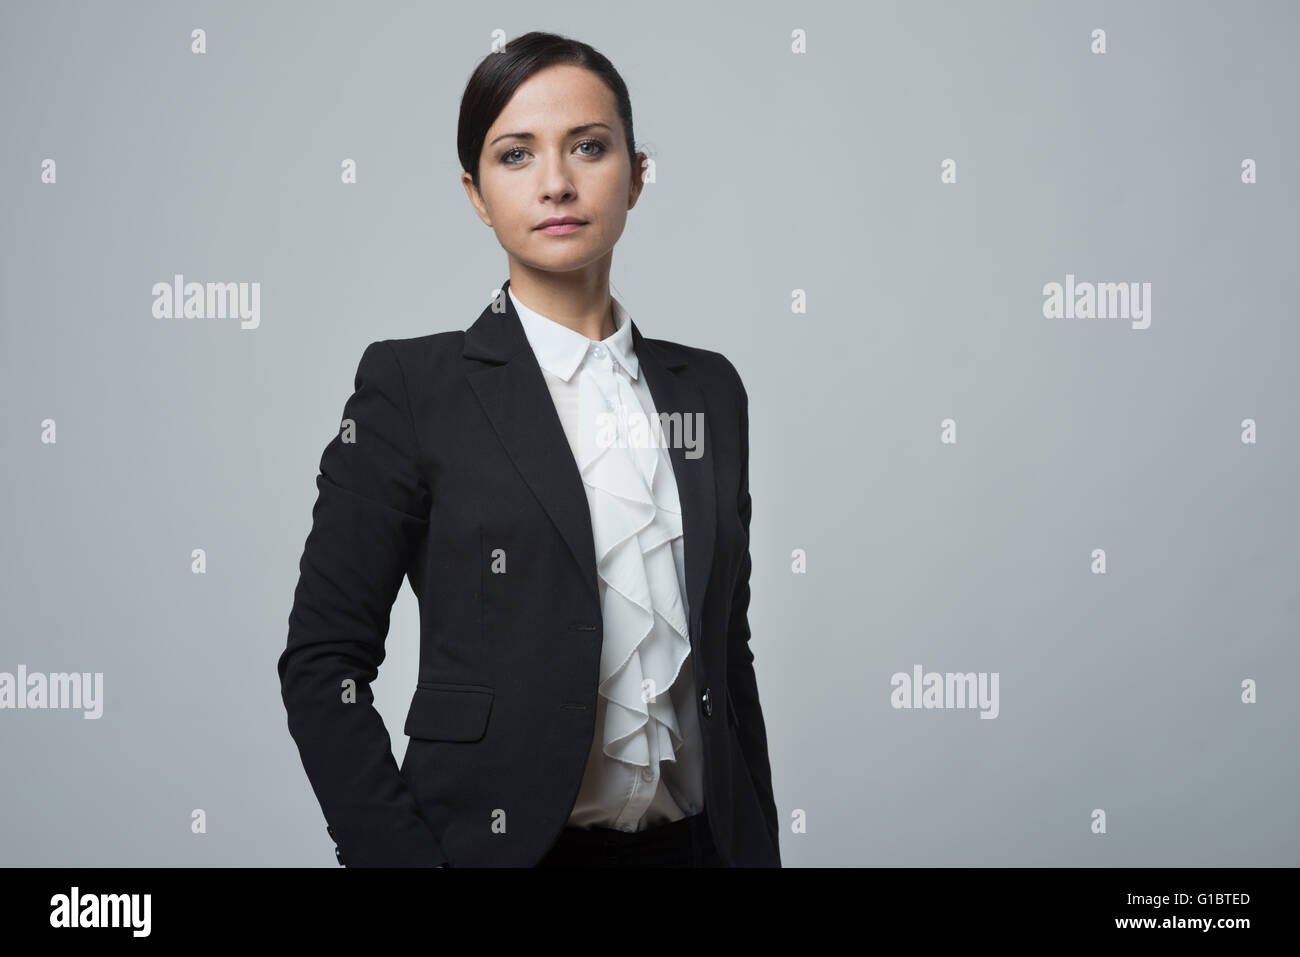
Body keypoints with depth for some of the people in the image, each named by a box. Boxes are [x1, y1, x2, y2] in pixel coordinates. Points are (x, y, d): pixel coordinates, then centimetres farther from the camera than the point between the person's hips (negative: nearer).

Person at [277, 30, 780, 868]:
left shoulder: (710, 390, 7)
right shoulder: (412, 386, -6)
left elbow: (728, 650, 10)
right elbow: (324, 660, -6)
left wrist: (760, 849, 6)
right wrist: (403, 854, -15)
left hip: (691, 842, 4)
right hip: (502, 840, -4)